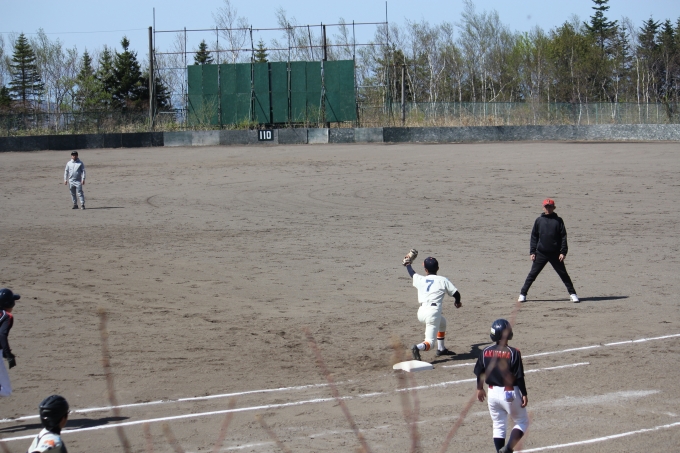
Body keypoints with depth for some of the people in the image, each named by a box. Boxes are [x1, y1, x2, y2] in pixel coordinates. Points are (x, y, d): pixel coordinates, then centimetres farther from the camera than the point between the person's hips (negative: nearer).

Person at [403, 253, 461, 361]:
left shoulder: (420, 279, 14)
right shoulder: (443, 280, 5)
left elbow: (412, 273, 36)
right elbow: (456, 294, 6)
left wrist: (408, 265, 58)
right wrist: (457, 302, 29)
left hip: (421, 312, 5)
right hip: (433, 312, -5)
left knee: (442, 322, 35)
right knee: (430, 343, -5)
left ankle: (441, 349, 38)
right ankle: (418, 348, -37)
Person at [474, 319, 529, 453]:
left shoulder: (486, 352, -3)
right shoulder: (513, 353, -14)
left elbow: (479, 373, 5)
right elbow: (519, 377, -13)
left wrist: (480, 389, 21)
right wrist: (524, 394, -5)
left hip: (492, 393, 4)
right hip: (510, 393, -4)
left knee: (498, 425, 15)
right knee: (522, 422, 11)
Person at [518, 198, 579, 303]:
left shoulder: (558, 221, 3)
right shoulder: (539, 221, 6)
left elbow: (563, 237, 1)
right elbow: (534, 237, 8)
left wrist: (563, 252, -7)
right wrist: (532, 252, 1)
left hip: (555, 254, -1)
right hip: (541, 254, 1)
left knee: (563, 274, 4)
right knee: (532, 274, 2)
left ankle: (572, 294, 11)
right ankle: (522, 294, 7)